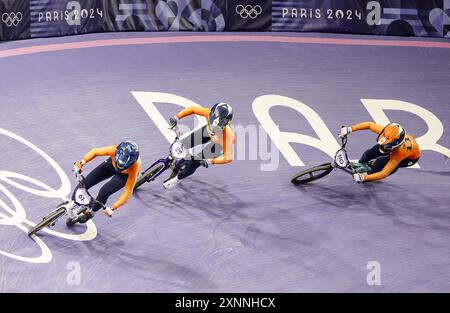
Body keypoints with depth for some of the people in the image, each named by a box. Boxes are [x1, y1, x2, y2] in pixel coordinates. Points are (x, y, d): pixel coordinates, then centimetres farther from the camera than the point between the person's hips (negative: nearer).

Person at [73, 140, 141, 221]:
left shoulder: (134, 167, -43)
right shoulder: (114, 150, -39)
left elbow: (128, 192, -35)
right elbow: (95, 151, -19)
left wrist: (112, 208, -40)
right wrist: (82, 162, -34)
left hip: (126, 174, -3)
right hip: (111, 164, 3)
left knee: (104, 191, -22)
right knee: (84, 183, -5)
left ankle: (91, 213, 9)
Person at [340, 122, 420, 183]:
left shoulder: (400, 151, -46)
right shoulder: (386, 132, -36)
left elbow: (384, 173, -42)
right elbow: (370, 124, -20)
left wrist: (363, 177, -48)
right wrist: (349, 129, -29)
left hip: (410, 157, -5)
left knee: (380, 163, -23)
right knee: (369, 154, -2)